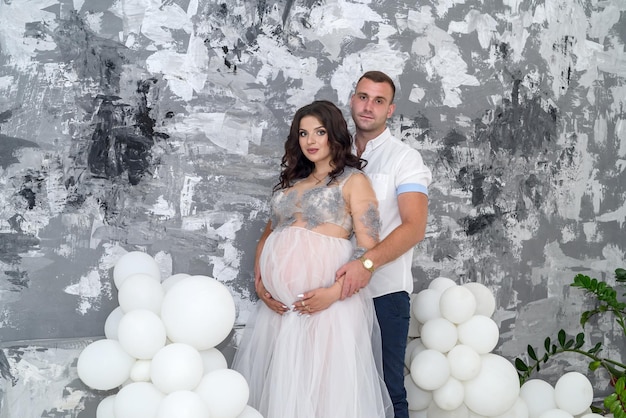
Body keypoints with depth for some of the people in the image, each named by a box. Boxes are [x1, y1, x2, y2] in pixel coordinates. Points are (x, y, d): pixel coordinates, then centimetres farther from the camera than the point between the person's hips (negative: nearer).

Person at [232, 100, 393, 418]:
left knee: (326, 384, -1)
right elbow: (267, 236, 22)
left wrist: (334, 292, -18)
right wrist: (258, 282, 5)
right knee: (280, 384, 10)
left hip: (325, 301, -5)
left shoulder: (353, 180, 2)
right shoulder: (291, 182, 20)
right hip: (279, 304, 5)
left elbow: (368, 249, -6)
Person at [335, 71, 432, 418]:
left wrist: (367, 263, -30)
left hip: (384, 290, -4)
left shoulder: (404, 158, -3)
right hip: (342, 286, 4)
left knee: (386, 388, 1)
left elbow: (414, 227, -15)